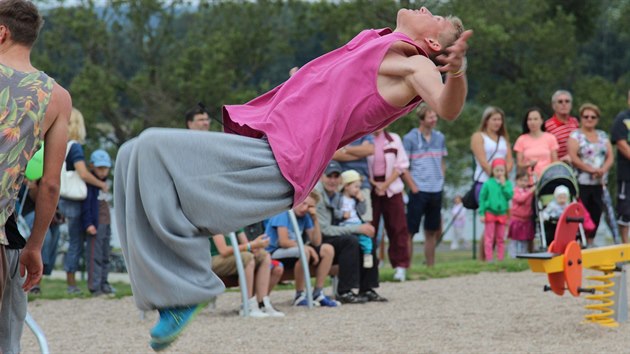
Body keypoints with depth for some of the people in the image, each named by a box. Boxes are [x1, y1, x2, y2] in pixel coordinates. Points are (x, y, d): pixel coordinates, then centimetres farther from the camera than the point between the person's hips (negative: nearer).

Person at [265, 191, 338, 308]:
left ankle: (318, 293, -3)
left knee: (328, 249, -3)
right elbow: (283, 241, -25)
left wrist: (315, 219, -6)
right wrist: (307, 248, -20)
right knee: (304, 252, -36)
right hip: (273, 253, -8)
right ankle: (299, 296, -22)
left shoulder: (305, 217, 7)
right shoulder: (283, 213, -15)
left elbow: (316, 242, 4)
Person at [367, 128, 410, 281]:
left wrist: (385, 184, -7)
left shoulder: (394, 139, 4)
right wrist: (374, 184, -12)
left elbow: (401, 165, 2)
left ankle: (400, 265, 1)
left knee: (397, 227, -2)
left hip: (391, 188, 1)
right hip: (370, 187, -1)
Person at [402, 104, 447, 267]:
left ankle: (430, 266, 18)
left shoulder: (439, 138, 11)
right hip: (419, 191, -5)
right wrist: (414, 188, -11)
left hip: (436, 191, 5)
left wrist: (440, 180, 6)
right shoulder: (410, 139, -4)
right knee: (410, 231, -4)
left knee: (432, 231, 11)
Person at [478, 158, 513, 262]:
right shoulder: (488, 183, -5)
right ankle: (489, 258, -1)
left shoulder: (507, 183, 2)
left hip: (502, 213, 3)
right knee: (489, 238, -2)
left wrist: (503, 185, -14)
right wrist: (482, 213, -6)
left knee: (501, 238, 8)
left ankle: (500, 258, 13)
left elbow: (509, 196, -10)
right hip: (490, 213, -3)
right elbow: (482, 198, -2)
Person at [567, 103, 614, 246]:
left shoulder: (603, 136, 17)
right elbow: (573, 157, -11)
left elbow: (610, 156, 11)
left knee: (596, 213, 4)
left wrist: (603, 169, -9)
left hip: (599, 183, 5)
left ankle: (590, 242, 12)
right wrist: (590, 169, -18)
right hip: (581, 182, -5)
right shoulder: (575, 135, 0)